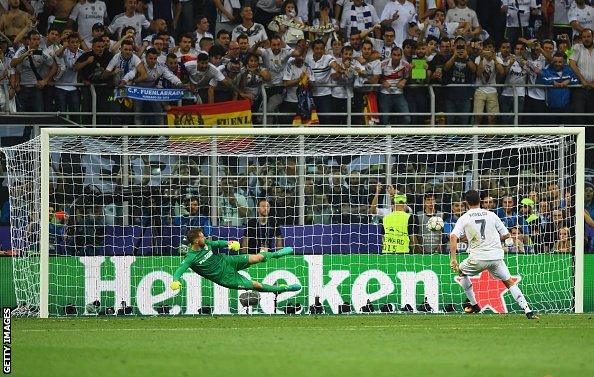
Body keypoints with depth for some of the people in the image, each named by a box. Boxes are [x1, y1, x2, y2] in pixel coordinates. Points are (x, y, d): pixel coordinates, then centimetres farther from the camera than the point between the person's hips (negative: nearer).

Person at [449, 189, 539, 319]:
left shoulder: (464, 218, 4)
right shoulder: (491, 215, 9)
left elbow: (453, 237, -9)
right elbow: (506, 235, 13)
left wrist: (453, 259, -13)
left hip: (478, 258, -2)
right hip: (496, 257, 2)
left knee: (461, 271, 26)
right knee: (509, 282, 10)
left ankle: (474, 305, 27)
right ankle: (528, 310, -5)